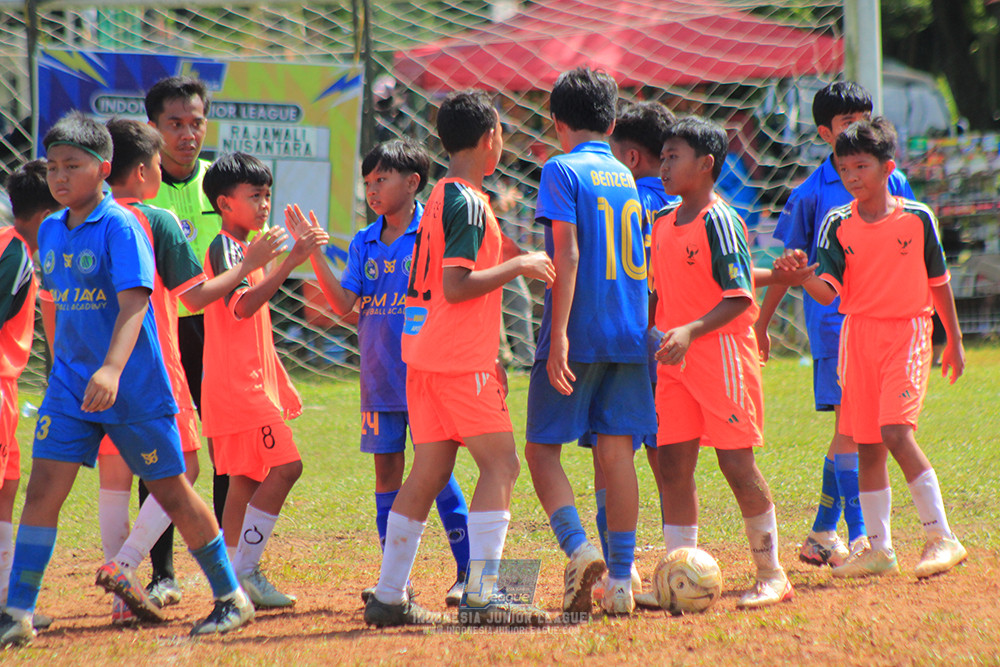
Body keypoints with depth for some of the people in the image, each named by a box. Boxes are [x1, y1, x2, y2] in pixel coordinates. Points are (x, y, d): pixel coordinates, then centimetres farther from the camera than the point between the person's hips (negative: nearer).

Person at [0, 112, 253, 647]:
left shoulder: (120, 226, -13)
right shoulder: (50, 230, 8)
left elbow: (133, 305, -23)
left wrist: (111, 370, -37)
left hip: (134, 389, -6)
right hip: (70, 388, 6)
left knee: (172, 493, 4)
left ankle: (231, 597, 19)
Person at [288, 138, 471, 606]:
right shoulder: (364, 243, 10)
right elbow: (344, 304, 1)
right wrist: (313, 253, -7)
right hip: (379, 377, 5)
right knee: (387, 470, 7)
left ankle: (468, 572, 2)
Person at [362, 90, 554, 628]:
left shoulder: (441, 197, 16)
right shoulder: (468, 202, -13)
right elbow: (457, 286, -20)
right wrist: (519, 265, -12)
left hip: (425, 355, 9)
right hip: (460, 359, -9)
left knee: (429, 471, 10)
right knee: (500, 464, -7)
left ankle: (388, 596, 11)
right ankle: (481, 597, -12)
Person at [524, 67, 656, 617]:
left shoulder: (562, 170, -5)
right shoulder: (627, 178, 15)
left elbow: (567, 254, -14)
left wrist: (558, 335, -18)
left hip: (578, 333, -5)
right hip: (629, 333, 5)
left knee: (542, 447, 4)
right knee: (616, 452, 5)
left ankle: (579, 550, -16)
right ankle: (619, 581, 2)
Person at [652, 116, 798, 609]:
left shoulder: (719, 221, -11)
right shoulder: (663, 225, 13)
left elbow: (738, 296, -17)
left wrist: (691, 331, -27)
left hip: (722, 352, -7)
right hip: (675, 362, 8)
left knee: (737, 464, -5)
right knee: (673, 464, 2)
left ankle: (771, 574, 5)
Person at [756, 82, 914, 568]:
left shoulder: (890, 182, 8)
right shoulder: (811, 193, -1)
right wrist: (760, 323, 7)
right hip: (832, 321, -4)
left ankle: (823, 533, 19)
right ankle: (857, 537, -13)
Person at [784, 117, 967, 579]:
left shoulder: (917, 219, -3)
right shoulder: (837, 225, 2)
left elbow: (938, 282, 7)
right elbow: (828, 291, -6)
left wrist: (954, 341, 11)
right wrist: (803, 276, -27)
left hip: (908, 333, -4)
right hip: (859, 336, 4)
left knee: (896, 432, -19)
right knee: (867, 446, 6)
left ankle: (941, 537, -13)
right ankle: (878, 548, 17)